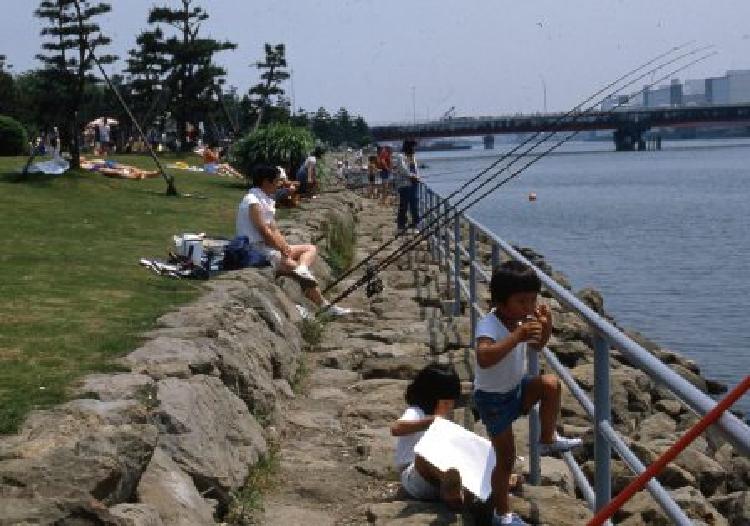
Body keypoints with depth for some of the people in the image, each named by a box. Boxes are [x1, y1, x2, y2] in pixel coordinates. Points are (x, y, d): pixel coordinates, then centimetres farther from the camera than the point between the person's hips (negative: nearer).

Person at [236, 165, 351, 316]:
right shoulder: (253, 202, -16)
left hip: (271, 248, 10)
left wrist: (285, 247, -4)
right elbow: (265, 233, -20)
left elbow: (273, 230, 12)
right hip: (257, 252, -10)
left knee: (311, 249, 6)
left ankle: (302, 268, -19)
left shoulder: (266, 200, 14)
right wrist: (284, 250, -12)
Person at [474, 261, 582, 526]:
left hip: (517, 389, 7)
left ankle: (548, 440, 2)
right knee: (506, 459, 2)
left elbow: (536, 347, 9)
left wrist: (546, 327, -13)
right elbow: (484, 358, -50)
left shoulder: (523, 319, -9)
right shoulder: (489, 325, -31)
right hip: (493, 399, -6)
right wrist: (517, 335, -54)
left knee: (551, 383, -18)